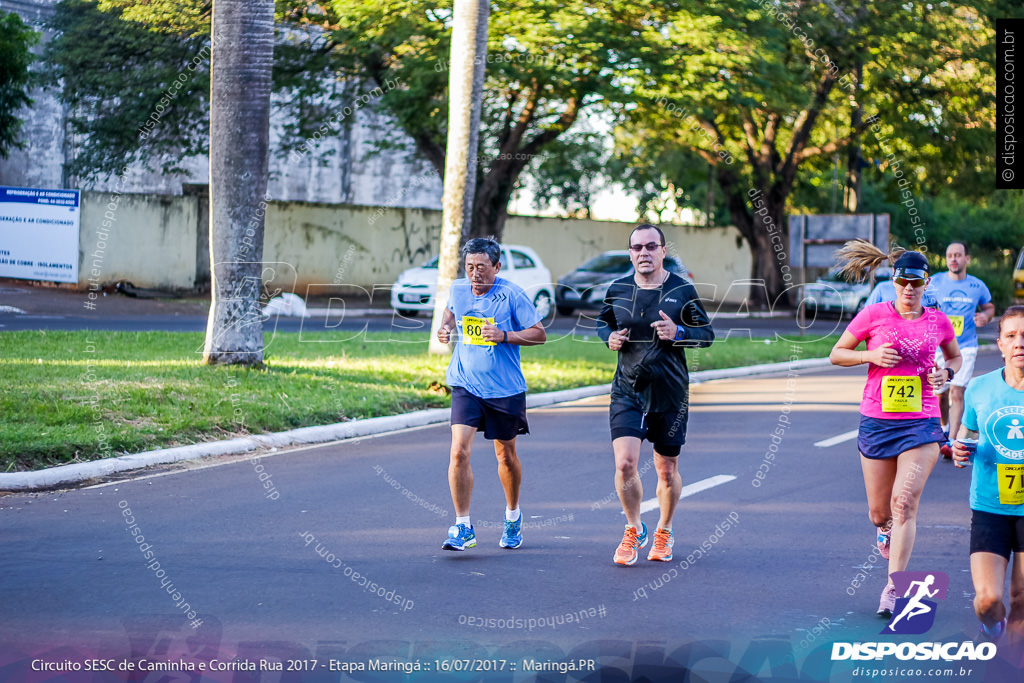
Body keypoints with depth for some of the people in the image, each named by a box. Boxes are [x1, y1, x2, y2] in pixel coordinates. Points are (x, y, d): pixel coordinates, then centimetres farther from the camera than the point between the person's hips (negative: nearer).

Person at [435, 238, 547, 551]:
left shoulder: (512, 295, -12)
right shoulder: (458, 289, 0)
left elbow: (539, 333, -8)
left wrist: (504, 335, -22)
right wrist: (445, 328, 2)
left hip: (505, 389, -2)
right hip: (466, 386, 2)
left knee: (506, 456, 13)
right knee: (459, 452, -15)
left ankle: (513, 516, 39)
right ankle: (463, 528, -9)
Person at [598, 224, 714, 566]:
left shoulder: (682, 290, -4)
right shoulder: (618, 290, 2)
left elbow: (707, 335, 2)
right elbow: (603, 322, 20)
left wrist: (678, 333, -17)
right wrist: (609, 337, -3)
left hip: (670, 393, -1)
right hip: (627, 390, 1)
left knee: (667, 470, 9)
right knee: (625, 464, -14)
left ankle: (664, 532, 34)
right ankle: (634, 530, 10)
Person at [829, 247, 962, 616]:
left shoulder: (938, 322, 4)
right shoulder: (873, 315, -1)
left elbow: (955, 356, 23)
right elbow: (836, 354, 6)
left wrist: (946, 372, 1)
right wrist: (871, 355, -11)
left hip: (921, 423, 0)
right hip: (877, 422, 1)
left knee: (904, 503, -16)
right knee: (879, 513, 8)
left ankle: (894, 587, -12)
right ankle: (886, 527, 48)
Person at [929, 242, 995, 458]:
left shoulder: (978, 286, 3)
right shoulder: (935, 282, 0)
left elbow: (989, 306, 19)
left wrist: (986, 316, -3)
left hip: (966, 346, -1)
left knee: (957, 393, -12)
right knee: (940, 394, 8)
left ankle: (951, 442, -14)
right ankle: (944, 427, 38)